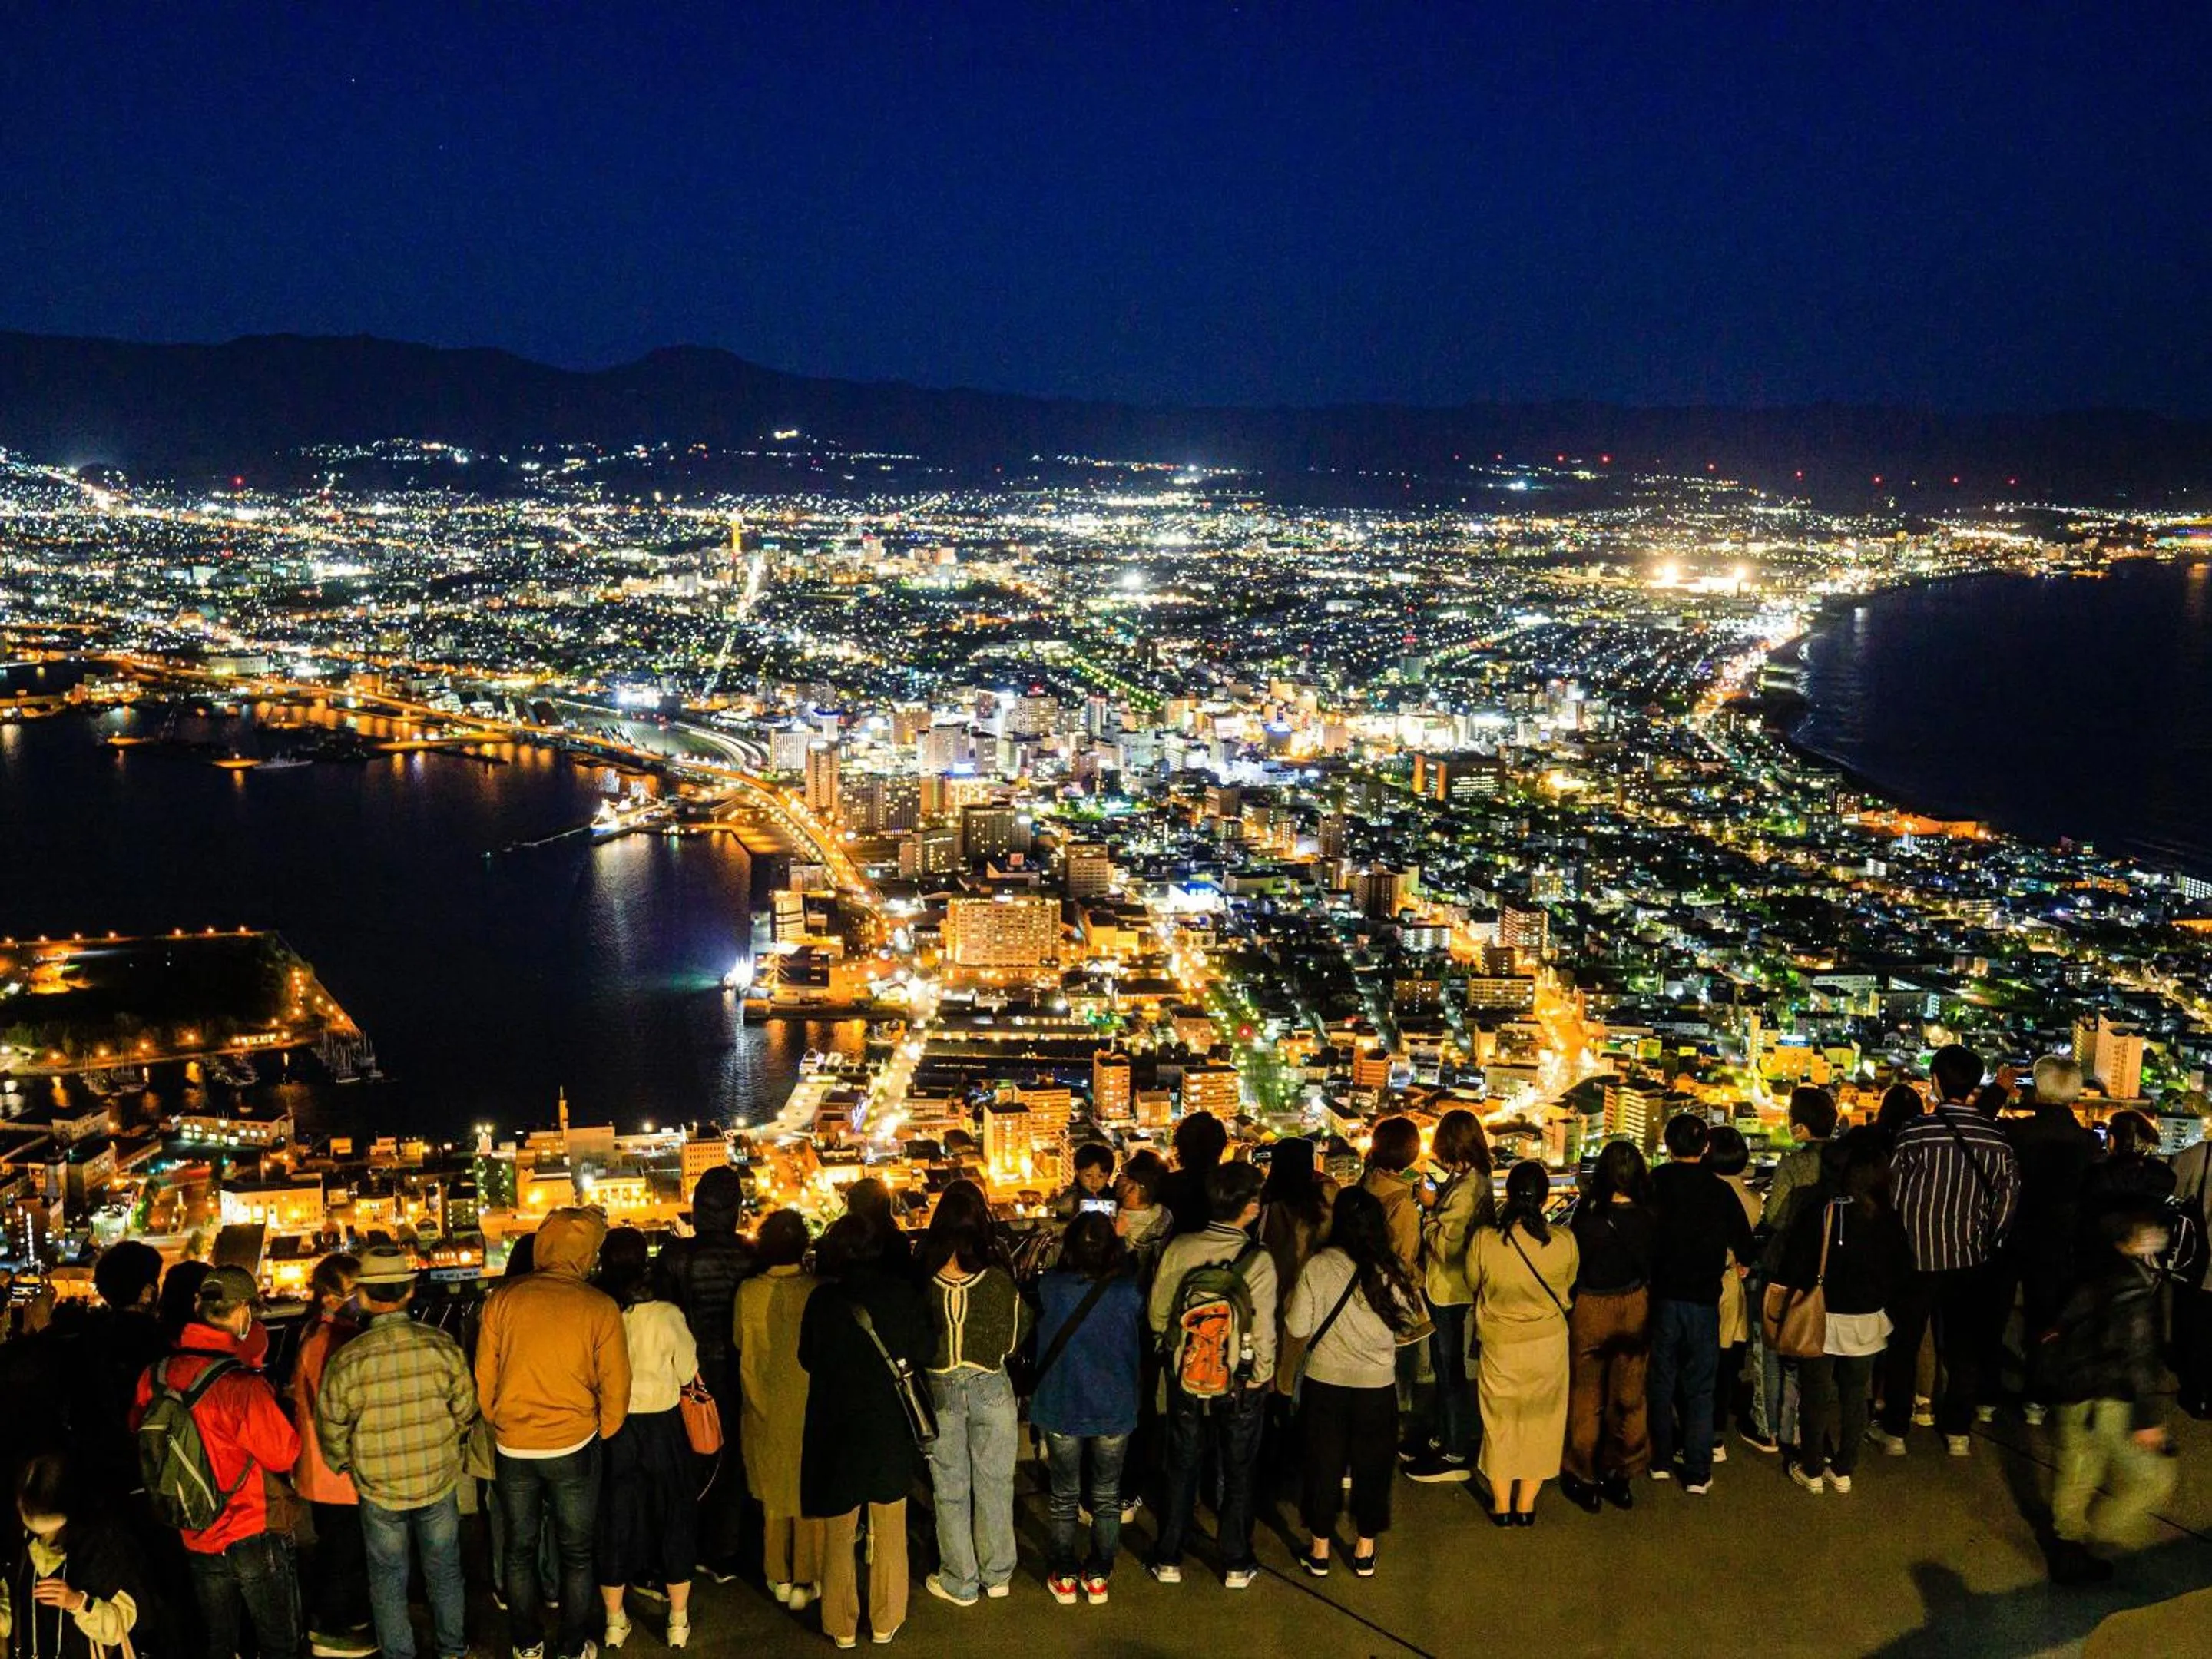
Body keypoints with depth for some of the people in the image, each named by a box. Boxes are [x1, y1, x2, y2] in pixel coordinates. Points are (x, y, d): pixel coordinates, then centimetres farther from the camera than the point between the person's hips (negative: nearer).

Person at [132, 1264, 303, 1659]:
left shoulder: (156, 1375, -8)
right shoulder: (241, 1385, -25)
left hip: (196, 1538, 6)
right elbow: (284, 1455, -19)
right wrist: (275, 1411, -2)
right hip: (253, 1534, -6)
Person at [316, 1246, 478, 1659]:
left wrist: (346, 1468, 13)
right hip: (440, 1482, 1)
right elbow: (465, 1411, -4)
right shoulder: (442, 1346, -16)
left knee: (388, 1580, 18)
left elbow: (332, 1431, -8)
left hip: (379, 1489, -1)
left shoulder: (346, 1360, -19)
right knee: (444, 1571, 21)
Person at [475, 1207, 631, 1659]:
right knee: (576, 1554, 14)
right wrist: (600, 1435, 9)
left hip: (512, 1448, 2)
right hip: (574, 1447, -2)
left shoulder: (503, 1298, -8)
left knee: (519, 1550, 19)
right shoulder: (599, 1307, -12)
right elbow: (615, 1386, -8)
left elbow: (483, 1376, -1)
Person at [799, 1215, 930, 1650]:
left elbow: (808, 1360, -3)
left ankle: (842, 1626, 23)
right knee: (890, 1531, 17)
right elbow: (921, 1353, -2)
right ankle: (885, 1622, 26)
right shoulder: (904, 1293, -12)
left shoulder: (822, 1300, -16)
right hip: (892, 1425, 1)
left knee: (839, 1533, 15)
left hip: (838, 1425, -1)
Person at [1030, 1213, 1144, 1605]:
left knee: (1065, 1495, 17)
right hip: (1115, 1410, 0)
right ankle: (1098, 1576, 25)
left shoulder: (1051, 1287, -17)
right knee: (1107, 1495, 17)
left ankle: (1063, 1577, 27)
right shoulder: (1128, 1292, -16)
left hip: (1062, 1408, 0)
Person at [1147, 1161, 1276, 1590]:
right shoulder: (1258, 1261, -21)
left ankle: (1168, 1559, 27)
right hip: (1242, 1383, -2)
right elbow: (1263, 1331, -18)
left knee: (1181, 1467, 18)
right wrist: (1264, 1376, -1)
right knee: (1238, 1473, 16)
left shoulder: (1179, 1248, -13)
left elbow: (1157, 1313, -5)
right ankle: (1237, 1565, 26)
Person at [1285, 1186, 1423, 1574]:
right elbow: (1411, 1318, 2)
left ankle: (1320, 1549, 24)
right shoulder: (1391, 1270, -11)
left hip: (1324, 1383, 0)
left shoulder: (1317, 1267, -15)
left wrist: (1294, 1296, 5)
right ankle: (1365, 1550, 27)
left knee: (1323, 1464, 14)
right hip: (1377, 1385, 1)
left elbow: (1298, 1327, -12)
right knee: (1372, 1466, 16)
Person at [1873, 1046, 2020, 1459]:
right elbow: (2008, 1197, 0)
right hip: (1969, 1257, 3)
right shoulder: (1996, 1138, -6)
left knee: (1902, 1344, 10)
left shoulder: (1916, 1132, -16)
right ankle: (1957, 1432, 22)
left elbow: (1893, 1192, -10)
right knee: (1964, 1346, 15)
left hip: (1916, 1254, -3)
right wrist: (1986, 1242, 14)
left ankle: (1894, 1432, 17)